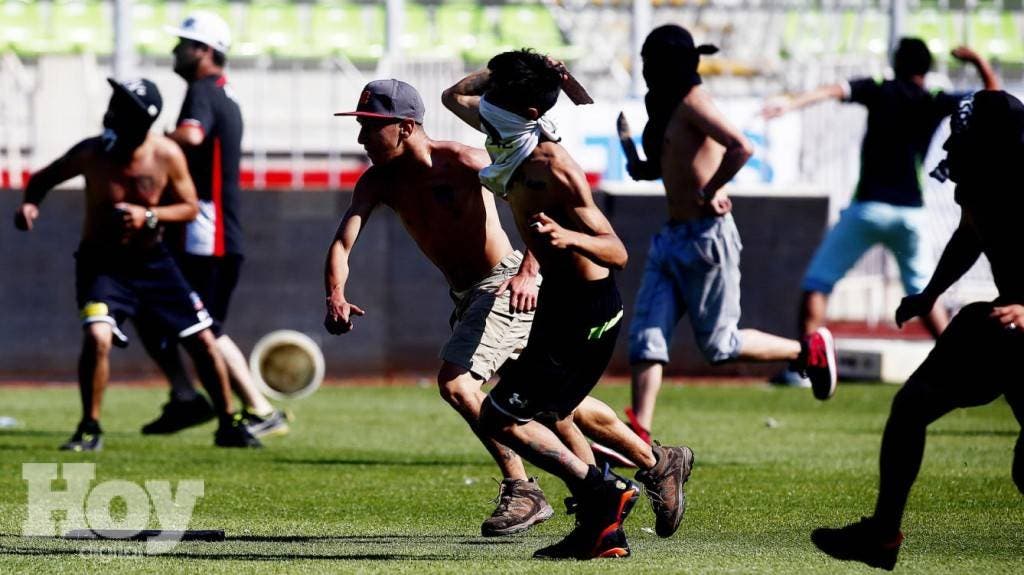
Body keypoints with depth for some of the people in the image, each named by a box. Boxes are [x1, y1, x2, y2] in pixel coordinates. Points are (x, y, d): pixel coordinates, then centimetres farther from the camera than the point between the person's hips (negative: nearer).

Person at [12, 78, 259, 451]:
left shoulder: (166, 155, -14)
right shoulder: (91, 153, -17)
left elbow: (189, 208, -2)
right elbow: (43, 179, -1)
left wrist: (149, 216, -20)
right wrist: (30, 203, -23)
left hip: (152, 261, 2)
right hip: (101, 262, -2)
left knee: (203, 342, 4)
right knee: (97, 336, -27)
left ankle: (229, 427, 23)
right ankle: (89, 430, -8)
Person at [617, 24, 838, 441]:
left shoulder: (692, 101, -15)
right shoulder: (665, 105, 14)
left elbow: (740, 148, -28)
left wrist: (710, 192, -21)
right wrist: (640, 166, 8)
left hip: (706, 239, -9)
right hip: (671, 237, 9)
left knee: (719, 344, 0)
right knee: (646, 337, -2)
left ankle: (810, 351, 18)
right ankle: (639, 433, -6)